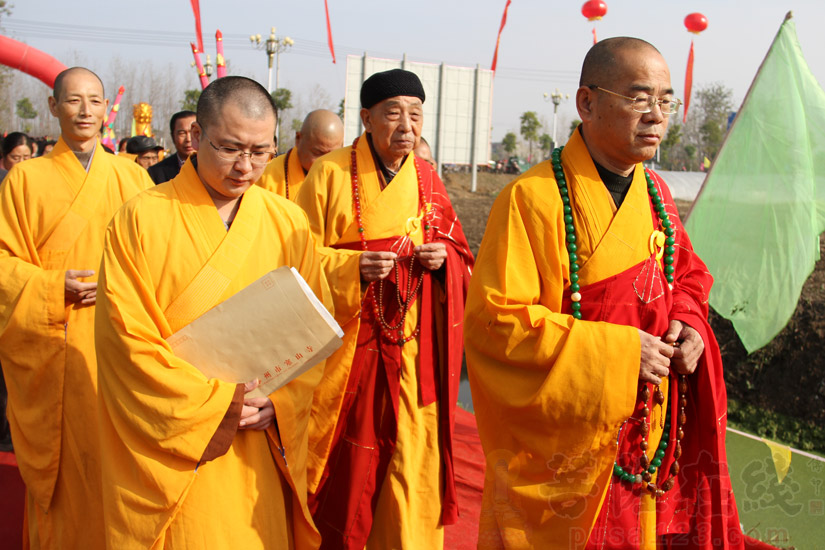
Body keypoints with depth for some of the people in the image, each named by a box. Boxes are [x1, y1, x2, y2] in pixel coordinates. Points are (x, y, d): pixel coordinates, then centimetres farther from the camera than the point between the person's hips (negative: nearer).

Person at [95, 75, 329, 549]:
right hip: (169, 448, -2)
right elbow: (126, 338, -11)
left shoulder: (289, 222, 2)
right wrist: (214, 400, -16)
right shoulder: (141, 220, -8)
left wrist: (279, 402, -13)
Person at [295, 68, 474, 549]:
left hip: (414, 352, 3)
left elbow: (463, 259, 13)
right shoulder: (330, 174, -5)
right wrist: (353, 267, -20)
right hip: (347, 347, -3)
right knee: (347, 467, 5)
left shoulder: (428, 180, 7)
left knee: (413, 456, 5)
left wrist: (442, 257, -9)